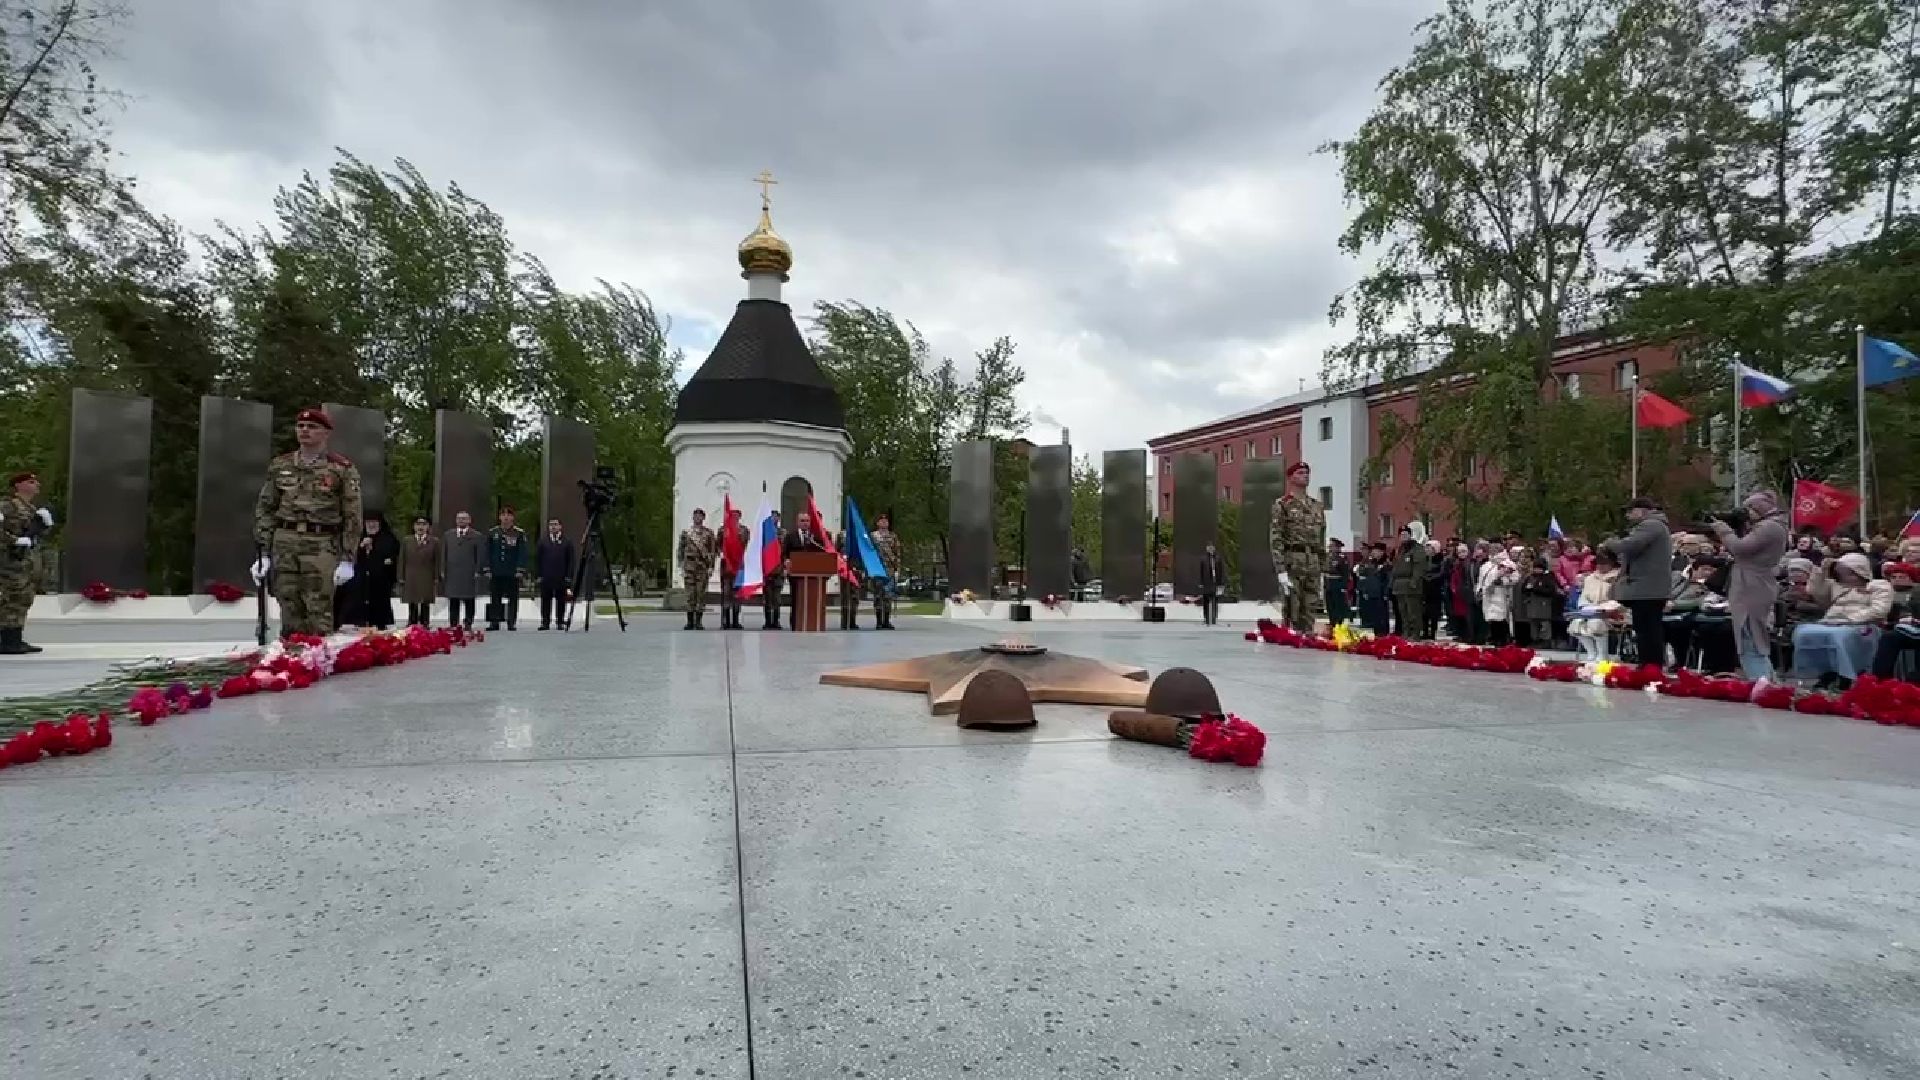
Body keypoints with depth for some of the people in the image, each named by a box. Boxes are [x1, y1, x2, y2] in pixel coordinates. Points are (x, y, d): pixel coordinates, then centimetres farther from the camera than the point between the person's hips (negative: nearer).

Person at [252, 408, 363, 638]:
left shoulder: (343, 469, 2)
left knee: (319, 617, -7)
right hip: (283, 546, 4)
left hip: (322, 547, -4)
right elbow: (264, 509, 15)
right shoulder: (279, 466, 14)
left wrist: (347, 559, -7)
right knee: (289, 615, 7)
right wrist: (263, 552, 7)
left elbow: (352, 516, -1)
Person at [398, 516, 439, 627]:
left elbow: (437, 562, 3)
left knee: (425, 606, 1)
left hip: (427, 581, -1)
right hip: (410, 581, 1)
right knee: (412, 606, 4)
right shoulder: (406, 541, 10)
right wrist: (401, 578, 3)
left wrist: (436, 579, -2)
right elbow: (402, 561, 9)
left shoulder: (434, 541, 4)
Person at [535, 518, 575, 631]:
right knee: (546, 601, 3)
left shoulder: (567, 542, 5)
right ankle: (545, 622, 8)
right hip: (546, 578, 1)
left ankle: (561, 622, 10)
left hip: (562, 579, -1)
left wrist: (569, 576, -3)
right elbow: (537, 559, 9)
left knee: (561, 601, 3)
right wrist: (538, 575, 1)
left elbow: (571, 561, 4)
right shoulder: (543, 541, 8)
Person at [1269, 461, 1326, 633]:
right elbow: (1275, 539, -9)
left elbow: (1322, 539, 19)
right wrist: (1281, 571, -17)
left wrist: (1323, 569, 13)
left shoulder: (1317, 506, 17)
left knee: (1310, 611, 6)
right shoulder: (1282, 504, -1)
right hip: (1292, 563, -5)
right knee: (1292, 611, -4)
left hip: (1313, 565, 5)